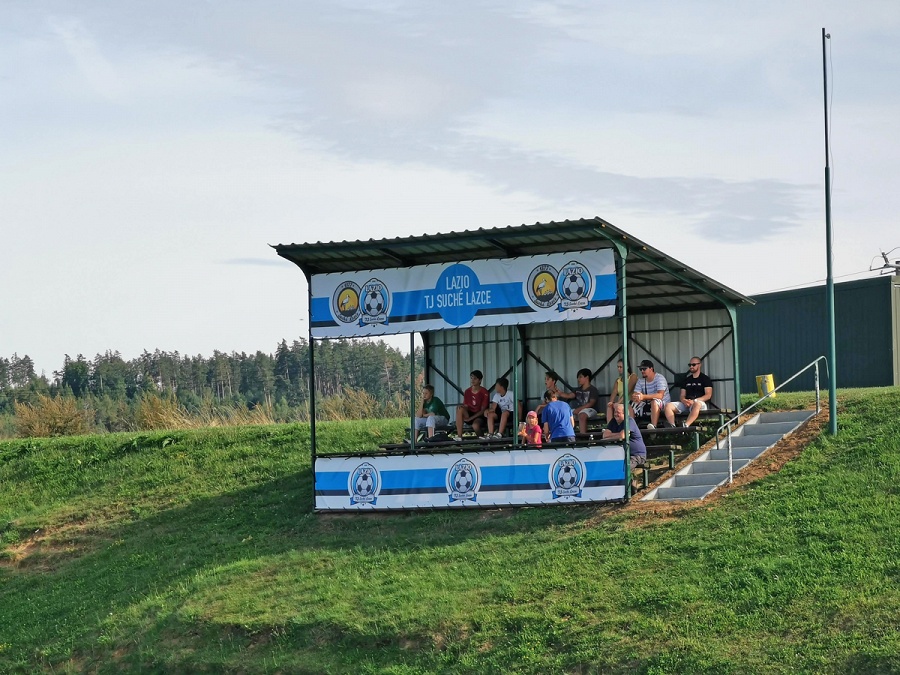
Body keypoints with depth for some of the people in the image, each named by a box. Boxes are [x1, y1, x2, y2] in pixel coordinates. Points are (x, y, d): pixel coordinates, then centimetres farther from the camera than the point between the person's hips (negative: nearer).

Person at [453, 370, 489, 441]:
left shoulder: (484, 392, -9)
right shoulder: (467, 392, 6)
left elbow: (483, 410, -10)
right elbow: (465, 406, 6)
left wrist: (471, 418, -19)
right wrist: (461, 406, -20)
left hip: (479, 416, -5)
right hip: (469, 413, 5)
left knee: (475, 425, -39)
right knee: (459, 409, -28)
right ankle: (459, 436, -30)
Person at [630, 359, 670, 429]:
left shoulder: (659, 378, -11)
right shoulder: (640, 381, 9)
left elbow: (660, 395, -25)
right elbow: (634, 395, -2)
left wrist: (643, 396, -36)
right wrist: (635, 397, -30)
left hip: (663, 405, -6)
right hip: (648, 406, 6)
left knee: (654, 401, -38)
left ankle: (653, 426, -48)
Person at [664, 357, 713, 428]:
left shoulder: (705, 378, 9)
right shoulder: (687, 380, 24)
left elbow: (708, 395, -2)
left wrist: (694, 401, -15)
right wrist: (684, 400, -7)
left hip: (700, 402, -5)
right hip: (686, 404, 5)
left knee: (697, 404, -43)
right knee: (668, 406, -21)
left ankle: (686, 426, -56)